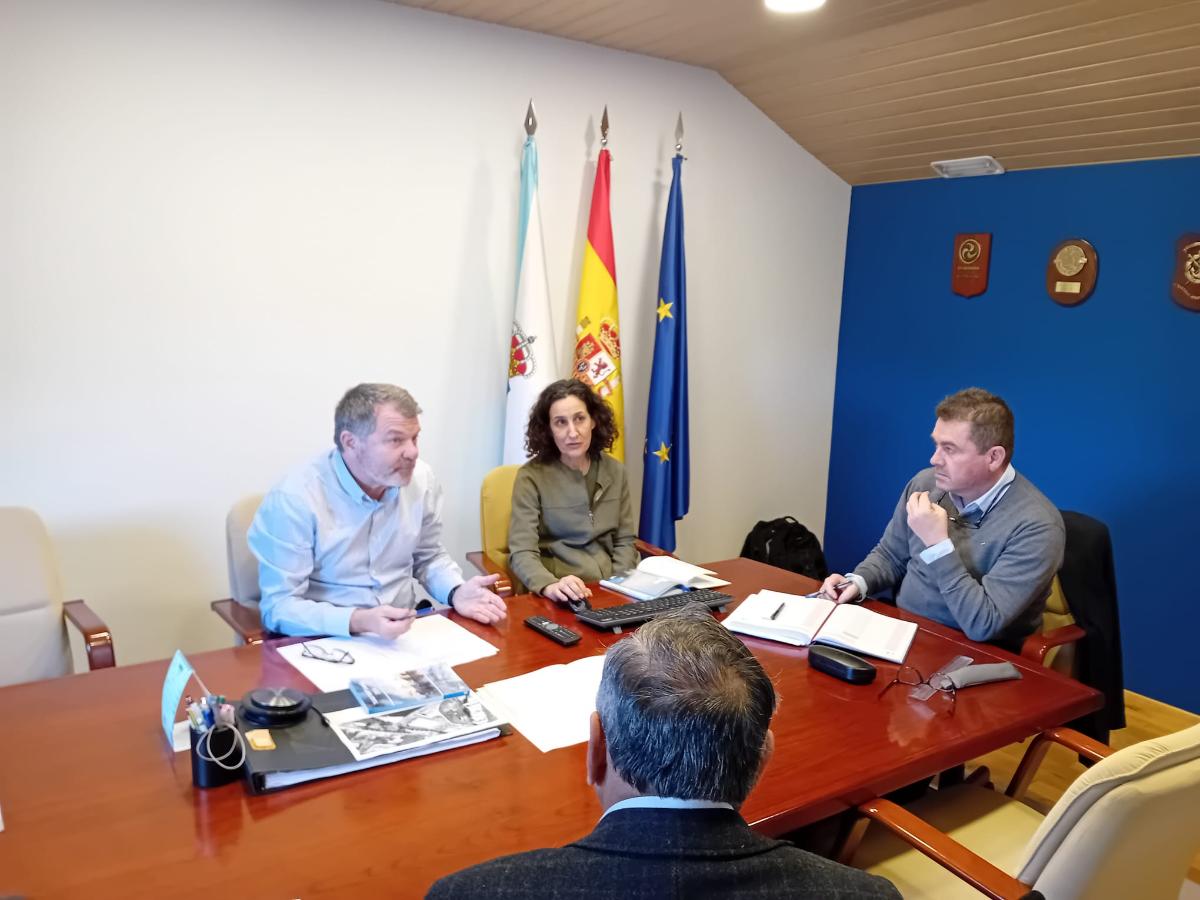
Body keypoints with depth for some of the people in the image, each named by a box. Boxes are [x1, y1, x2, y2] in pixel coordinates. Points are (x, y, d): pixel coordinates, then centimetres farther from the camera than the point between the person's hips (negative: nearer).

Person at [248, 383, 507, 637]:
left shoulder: (422, 479, -1)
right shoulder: (294, 499, -16)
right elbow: (280, 607, -15)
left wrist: (456, 593, -5)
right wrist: (357, 621, -28)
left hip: (405, 637, 4)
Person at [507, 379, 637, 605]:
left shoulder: (614, 471, 7)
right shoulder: (531, 476, -7)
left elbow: (625, 541, 10)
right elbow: (522, 552, -14)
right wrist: (550, 586, -32)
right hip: (561, 600, -3)